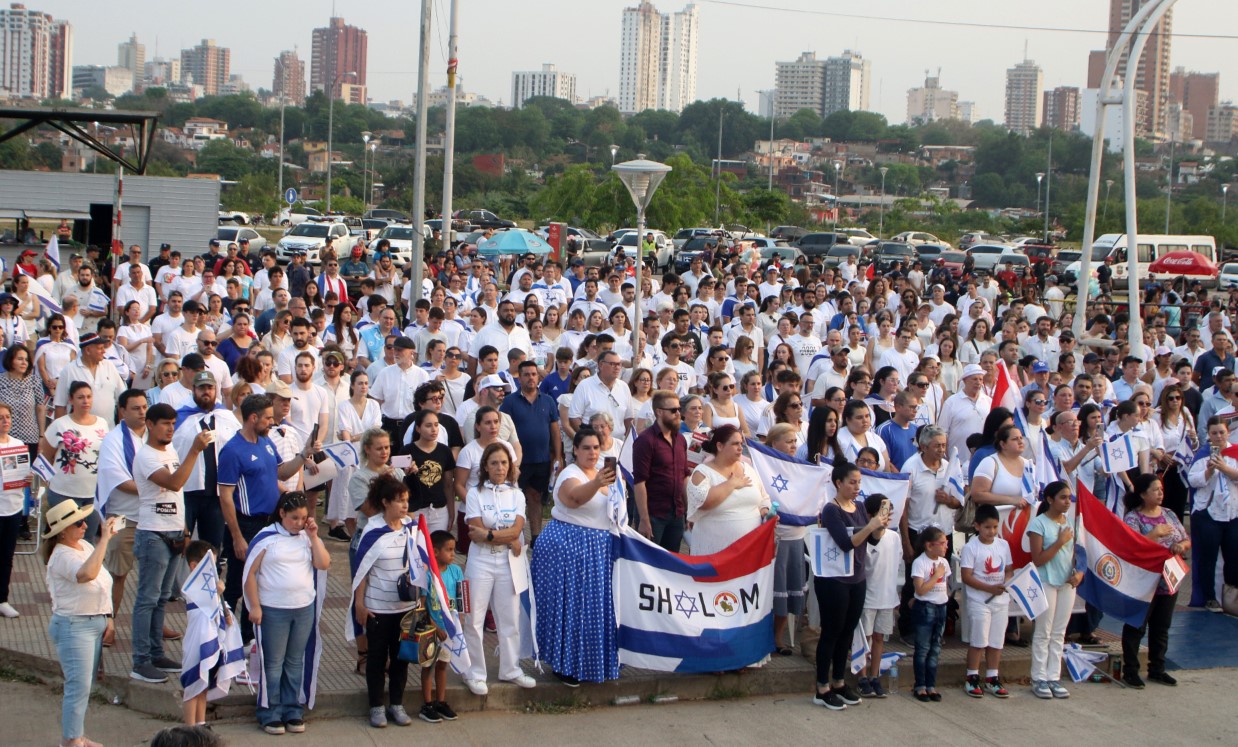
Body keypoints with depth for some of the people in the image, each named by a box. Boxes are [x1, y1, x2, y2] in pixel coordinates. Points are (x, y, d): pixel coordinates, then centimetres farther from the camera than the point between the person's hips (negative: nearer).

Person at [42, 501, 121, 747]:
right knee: (79, 686, -8)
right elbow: (87, 574, -41)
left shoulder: (85, 545, 7)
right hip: (73, 626, -9)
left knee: (84, 685, 15)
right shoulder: (62, 556, -20)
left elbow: (101, 584, 18)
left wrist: (106, 616, 12)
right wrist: (105, 539, -37)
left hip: (95, 623, 9)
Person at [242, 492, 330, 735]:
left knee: (296, 662, 11)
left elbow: (324, 564, -4)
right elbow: (250, 573, -7)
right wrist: (254, 606, -10)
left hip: (305, 609, 4)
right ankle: (270, 713, 11)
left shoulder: (308, 537, 7)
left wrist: (313, 536, -8)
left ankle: (293, 710, 20)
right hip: (273, 610, -4)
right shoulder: (266, 538, -6)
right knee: (273, 663, 3)